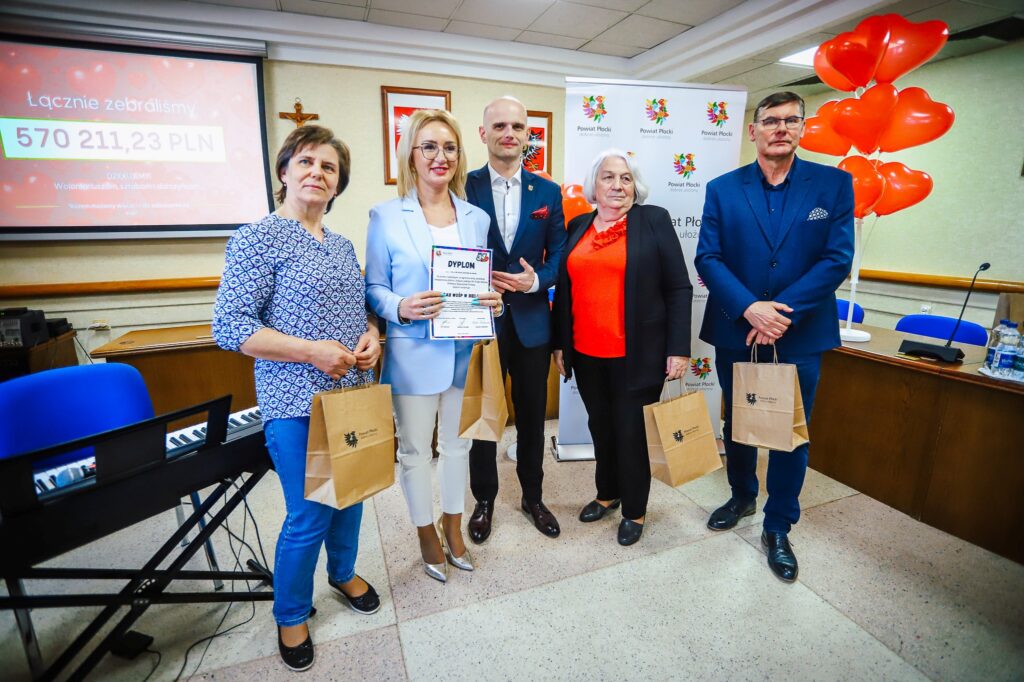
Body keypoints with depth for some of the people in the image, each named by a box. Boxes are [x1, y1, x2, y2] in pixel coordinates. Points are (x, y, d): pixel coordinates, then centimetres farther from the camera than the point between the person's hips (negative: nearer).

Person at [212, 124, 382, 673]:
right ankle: (291, 615, 33)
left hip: (354, 394, 7)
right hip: (298, 404, -6)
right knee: (309, 515, 5)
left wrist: (371, 335, -3)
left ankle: (343, 573, 48)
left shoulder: (342, 245, 10)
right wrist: (312, 351, -21)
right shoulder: (258, 239, -10)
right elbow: (228, 327, -14)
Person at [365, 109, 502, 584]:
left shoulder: (477, 218, 7)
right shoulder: (386, 216, -3)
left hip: (465, 352, 3)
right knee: (414, 450, 11)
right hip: (414, 353, -3)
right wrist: (401, 308, -22)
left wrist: (492, 302, -10)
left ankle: (452, 527, 41)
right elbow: (373, 288, -2)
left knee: (458, 444, 18)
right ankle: (427, 534, 36)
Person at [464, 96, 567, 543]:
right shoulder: (463, 187, -2)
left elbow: (558, 254, 4)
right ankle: (484, 501, 34)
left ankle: (532, 497, 37)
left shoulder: (547, 192, 5)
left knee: (532, 415, 15)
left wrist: (536, 280, -16)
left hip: (531, 320, 2)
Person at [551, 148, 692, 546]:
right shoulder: (578, 227, 9)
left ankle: (635, 510, 28)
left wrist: (678, 348, -9)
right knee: (600, 426, 16)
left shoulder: (654, 221, -2)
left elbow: (678, 288, -4)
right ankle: (607, 493, 38)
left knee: (632, 431, 7)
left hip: (636, 354, -4)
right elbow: (564, 288, 11)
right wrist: (559, 343, 9)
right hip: (586, 353, 4)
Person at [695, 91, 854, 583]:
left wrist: (783, 313, -19)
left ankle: (778, 529, 30)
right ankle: (742, 498, 43)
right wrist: (750, 309, -20)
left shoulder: (834, 184, 0)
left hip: (800, 336, 0)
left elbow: (837, 259, -8)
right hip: (735, 333, 1)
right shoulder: (723, 189, 1)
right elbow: (708, 258, -7)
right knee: (736, 426, 17)